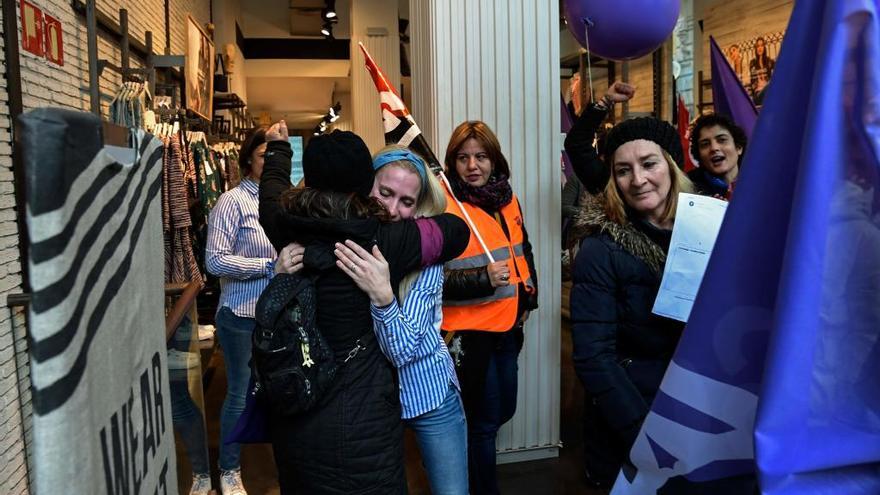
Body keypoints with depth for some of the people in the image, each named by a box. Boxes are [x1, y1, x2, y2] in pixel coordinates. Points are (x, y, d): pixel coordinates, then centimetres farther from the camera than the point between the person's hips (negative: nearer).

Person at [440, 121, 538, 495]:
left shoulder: (506, 199, 5)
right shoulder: (444, 208, -17)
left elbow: (523, 251, 20)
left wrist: (529, 297, 13)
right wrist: (483, 278, -29)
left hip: (508, 324, 8)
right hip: (468, 331, -7)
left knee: (503, 411, 21)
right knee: (483, 421, 5)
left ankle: (470, 461, 45)